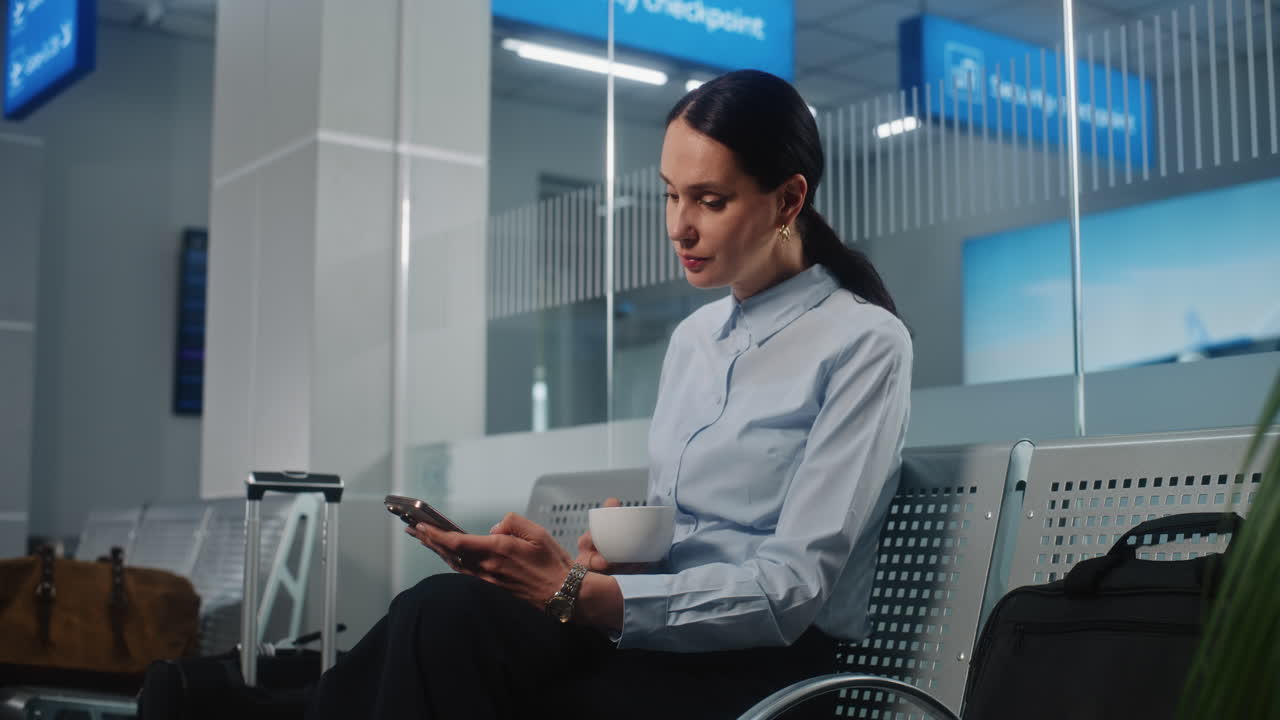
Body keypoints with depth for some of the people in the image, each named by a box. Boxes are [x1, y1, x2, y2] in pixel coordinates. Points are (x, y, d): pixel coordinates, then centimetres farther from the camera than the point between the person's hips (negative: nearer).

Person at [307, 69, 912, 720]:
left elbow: (792, 588, -14)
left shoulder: (864, 343, -5)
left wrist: (575, 593, -23)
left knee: (446, 617, -29)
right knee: (443, 612, -26)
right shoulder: (693, 336, 18)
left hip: (760, 667, -6)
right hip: (657, 639, 6)